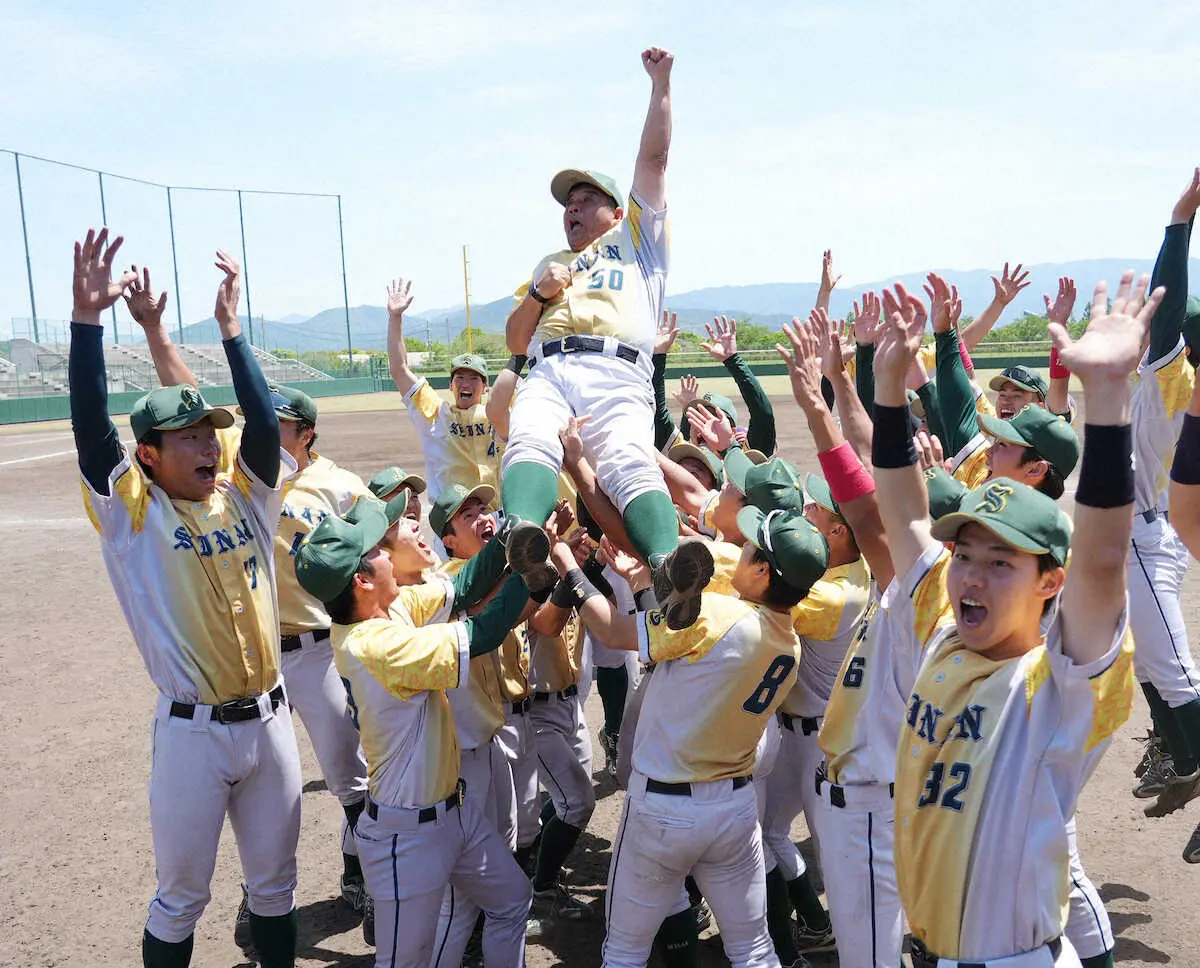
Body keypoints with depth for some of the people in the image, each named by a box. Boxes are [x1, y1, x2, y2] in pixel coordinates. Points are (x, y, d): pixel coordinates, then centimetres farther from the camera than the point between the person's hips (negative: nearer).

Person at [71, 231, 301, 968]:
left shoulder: (245, 497, 4)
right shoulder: (132, 513, -7)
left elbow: (264, 420, -7)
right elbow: (91, 427, -19)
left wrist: (231, 328, -10)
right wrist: (88, 316, -28)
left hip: (270, 718, 4)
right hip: (193, 732, -4)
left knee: (275, 883, 19)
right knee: (180, 900, 13)